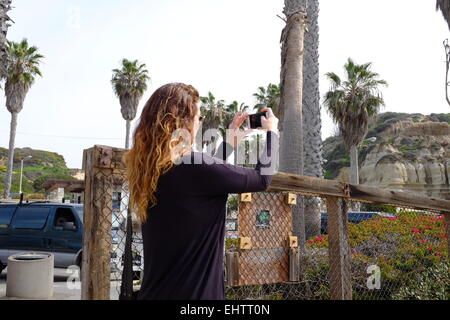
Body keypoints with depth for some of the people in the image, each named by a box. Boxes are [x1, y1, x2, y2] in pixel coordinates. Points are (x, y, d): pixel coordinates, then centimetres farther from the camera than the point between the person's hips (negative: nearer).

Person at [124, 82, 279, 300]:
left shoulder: (147, 169, 0)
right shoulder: (194, 166, -22)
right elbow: (262, 179, -8)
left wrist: (230, 142, 22)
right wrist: (272, 131, 7)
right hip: (194, 292, -7)